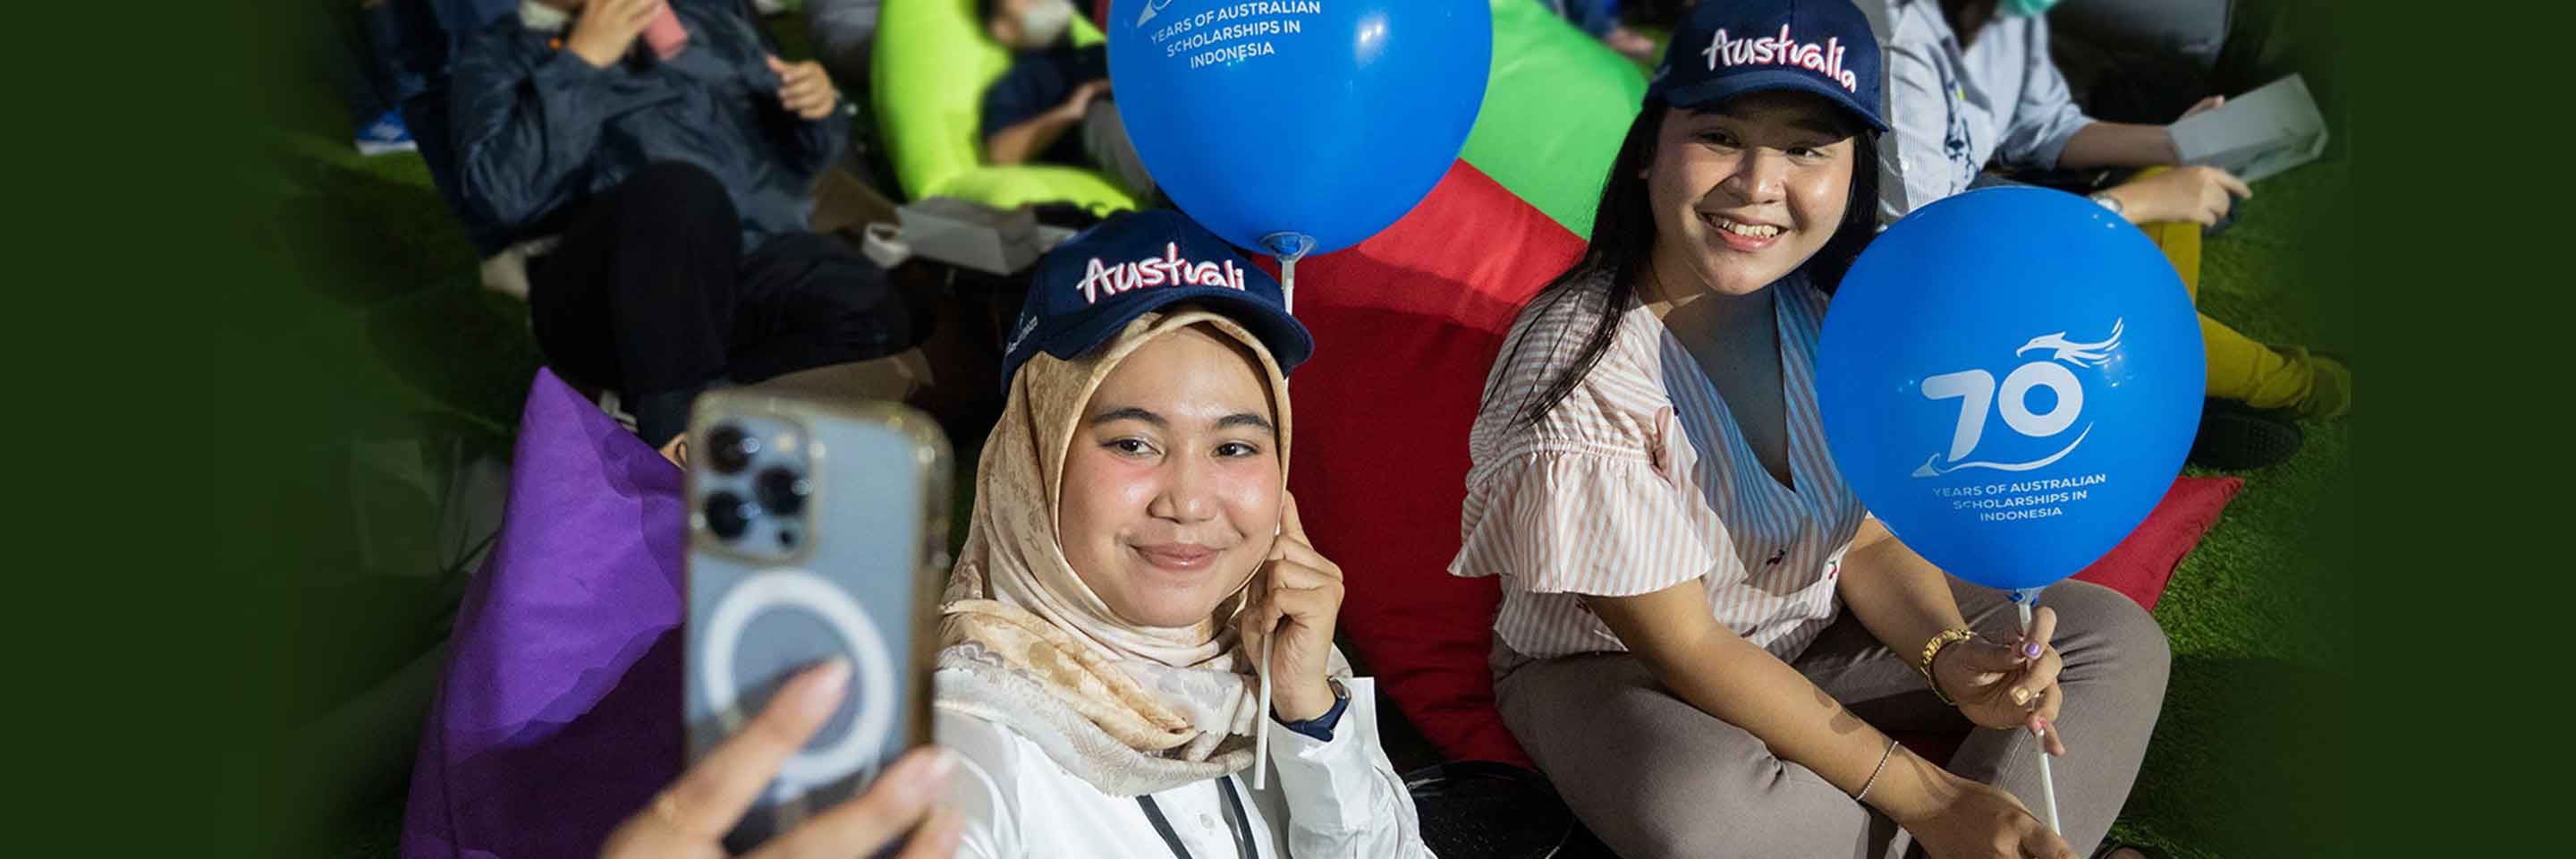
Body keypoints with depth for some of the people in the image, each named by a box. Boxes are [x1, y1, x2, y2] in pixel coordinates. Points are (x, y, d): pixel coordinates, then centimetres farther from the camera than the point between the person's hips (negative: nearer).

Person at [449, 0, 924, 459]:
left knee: (877, 317, -30)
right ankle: (676, 434, -35)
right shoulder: (499, 54, 12)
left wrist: (819, 105, 6)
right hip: (606, 295, -3)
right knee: (678, 191, -37)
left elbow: (795, 153, 29)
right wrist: (582, 59, -8)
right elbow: (502, 192, -7)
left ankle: (641, 417, -29)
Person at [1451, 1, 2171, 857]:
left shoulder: (1835, 312, -12)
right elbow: (1684, 649, -25)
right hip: (1614, 668, -6)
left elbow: (1870, 538, -1)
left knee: (2117, 640, -1)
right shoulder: (1582, 373, -30)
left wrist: (1950, 657, -24)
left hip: (1817, 627, 6)